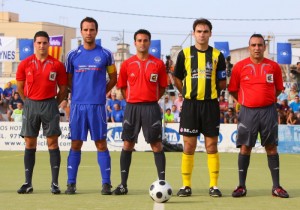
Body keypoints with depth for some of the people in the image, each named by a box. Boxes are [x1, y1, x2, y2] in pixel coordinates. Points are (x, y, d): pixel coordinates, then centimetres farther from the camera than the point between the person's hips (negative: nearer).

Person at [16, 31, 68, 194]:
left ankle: (55, 183, -1)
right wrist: (29, 102, 10)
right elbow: (20, 86, 11)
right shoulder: (25, 64, 2)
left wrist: (55, 103, 4)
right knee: (30, 143, 3)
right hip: (30, 105, 1)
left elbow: (63, 88, 7)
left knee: (52, 142, -3)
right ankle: (28, 183, 7)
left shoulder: (57, 65, -1)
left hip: (50, 105, -1)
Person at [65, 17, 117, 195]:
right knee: (76, 144, 4)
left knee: (101, 144, -1)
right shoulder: (73, 55, 7)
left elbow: (114, 78, 11)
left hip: (97, 105, -1)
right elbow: (68, 80, 16)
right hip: (78, 105, 1)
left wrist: (102, 92, 3)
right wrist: (77, 93, 6)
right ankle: (71, 183, 8)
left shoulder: (105, 54, 3)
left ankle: (106, 183, 2)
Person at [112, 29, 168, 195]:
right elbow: (122, 87, 13)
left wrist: (152, 100, 2)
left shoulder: (158, 64, 3)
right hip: (132, 107, 1)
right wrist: (131, 100, 4)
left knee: (157, 145, -2)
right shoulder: (127, 64, 5)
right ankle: (123, 184, 6)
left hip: (151, 107, -1)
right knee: (127, 144, 2)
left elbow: (162, 87, 10)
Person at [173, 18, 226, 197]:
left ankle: (214, 185, 7)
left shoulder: (217, 56, 5)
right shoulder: (185, 54, 5)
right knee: (189, 146, 1)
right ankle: (186, 185, 8)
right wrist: (188, 92, 4)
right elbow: (177, 79, 12)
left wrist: (210, 89, 1)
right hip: (190, 104, 0)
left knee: (212, 146, 2)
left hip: (211, 104, 0)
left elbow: (223, 84, 9)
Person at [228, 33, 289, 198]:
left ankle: (276, 187, 8)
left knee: (271, 147, 4)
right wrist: (245, 101, 6)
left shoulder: (273, 66, 3)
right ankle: (241, 186, 6)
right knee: (245, 148, 0)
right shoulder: (240, 67, -1)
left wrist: (267, 100, 9)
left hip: (268, 111, 1)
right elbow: (233, 90, 7)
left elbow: (278, 89, 14)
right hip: (248, 111, -1)